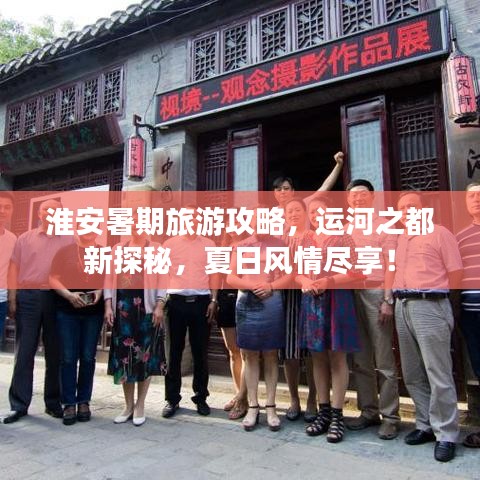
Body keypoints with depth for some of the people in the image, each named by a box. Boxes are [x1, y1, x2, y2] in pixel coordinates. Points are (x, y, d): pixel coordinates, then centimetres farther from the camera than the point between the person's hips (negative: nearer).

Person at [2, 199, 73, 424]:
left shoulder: (68, 240, 8)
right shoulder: (25, 238, 10)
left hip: (57, 298, 0)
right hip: (28, 297, 0)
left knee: (55, 354, 5)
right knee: (24, 353, 3)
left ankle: (53, 403, 16)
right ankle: (19, 405, 12)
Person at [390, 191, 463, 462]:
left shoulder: (439, 233, 0)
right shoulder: (399, 239, 19)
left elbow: (456, 272, -5)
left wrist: (434, 296, -1)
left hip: (429, 306, -7)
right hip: (402, 307, 7)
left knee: (439, 375, -3)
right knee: (412, 375, 13)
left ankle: (446, 435, 9)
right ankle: (426, 426, 26)